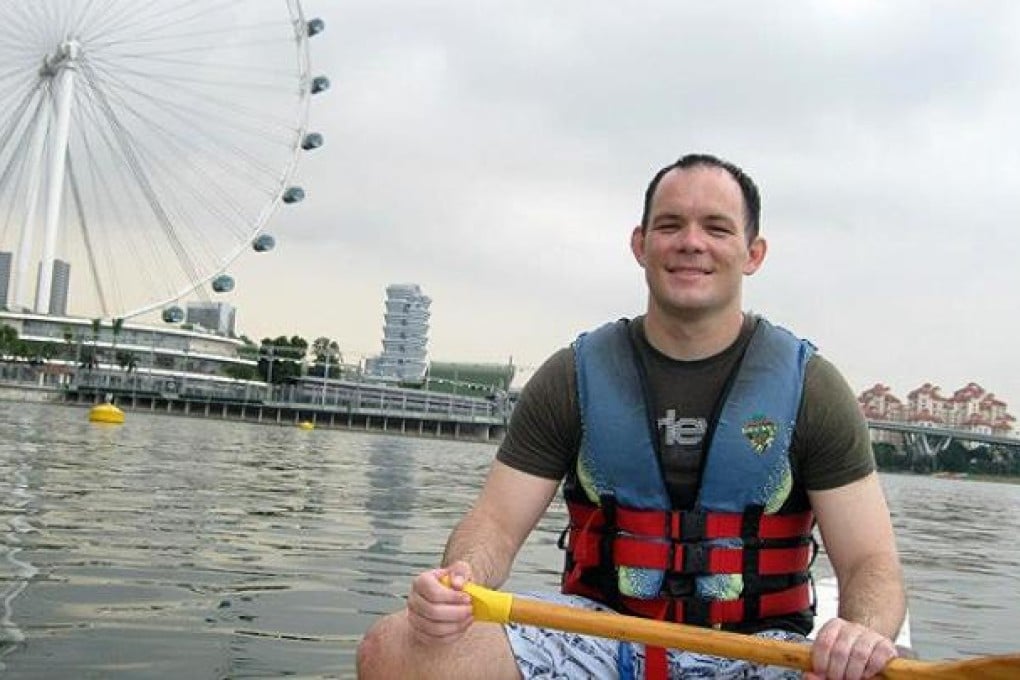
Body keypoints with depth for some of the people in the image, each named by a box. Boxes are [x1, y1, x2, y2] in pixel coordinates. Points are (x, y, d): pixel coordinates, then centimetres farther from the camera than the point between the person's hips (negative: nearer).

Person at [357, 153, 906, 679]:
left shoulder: (809, 388, 0)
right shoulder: (574, 377, 3)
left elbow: (872, 563, -2)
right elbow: (497, 521, 2)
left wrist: (864, 632, -26)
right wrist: (458, 582, -22)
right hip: (598, 635, 1)